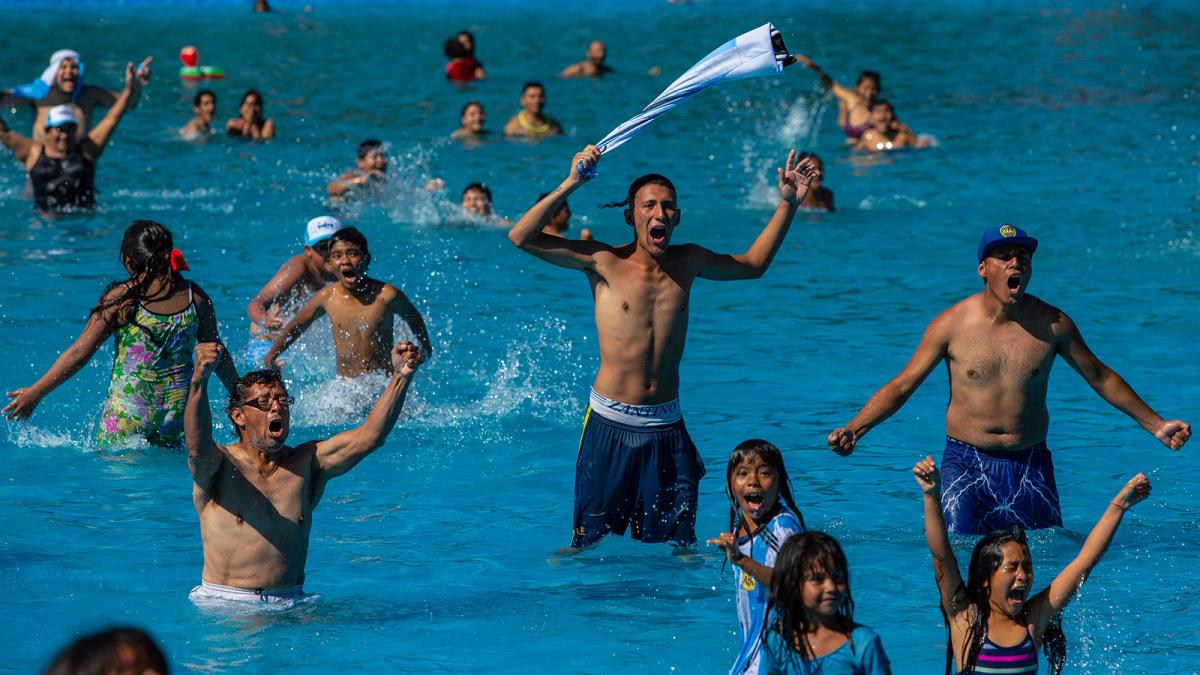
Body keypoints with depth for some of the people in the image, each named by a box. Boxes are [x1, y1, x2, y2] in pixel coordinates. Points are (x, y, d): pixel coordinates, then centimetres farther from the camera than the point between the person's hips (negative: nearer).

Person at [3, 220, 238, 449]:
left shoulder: (122, 298, -7)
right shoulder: (195, 296, 3)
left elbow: (80, 353, -5)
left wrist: (35, 393, 4)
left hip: (129, 412, -4)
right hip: (177, 410, 4)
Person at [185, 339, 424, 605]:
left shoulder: (308, 461, 9)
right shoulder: (220, 464, -4)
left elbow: (369, 436, -2)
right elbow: (198, 449, -28)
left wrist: (401, 376, -18)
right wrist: (199, 381, -46)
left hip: (290, 602, 4)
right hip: (223, 603, -4)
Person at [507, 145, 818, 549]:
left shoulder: (688, 262, 6)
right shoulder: (606, 262, -6)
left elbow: (753, 264, 24)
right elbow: (522, 237, -12)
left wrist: (788, 204, 17)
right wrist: (570, 185, -20)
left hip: (665, 425, 3)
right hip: (611, 423, -3)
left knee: (680, 542, 5)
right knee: (588, 539, 1)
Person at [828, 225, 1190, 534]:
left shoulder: (1052, 324, -2)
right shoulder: (952, 324, -6)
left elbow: (1101, 377, 10)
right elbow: (901, 386, -3)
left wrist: (1156, 425, 11)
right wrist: (854, 429, -16)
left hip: (1030, 463, 2)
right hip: (967, 460, -2)